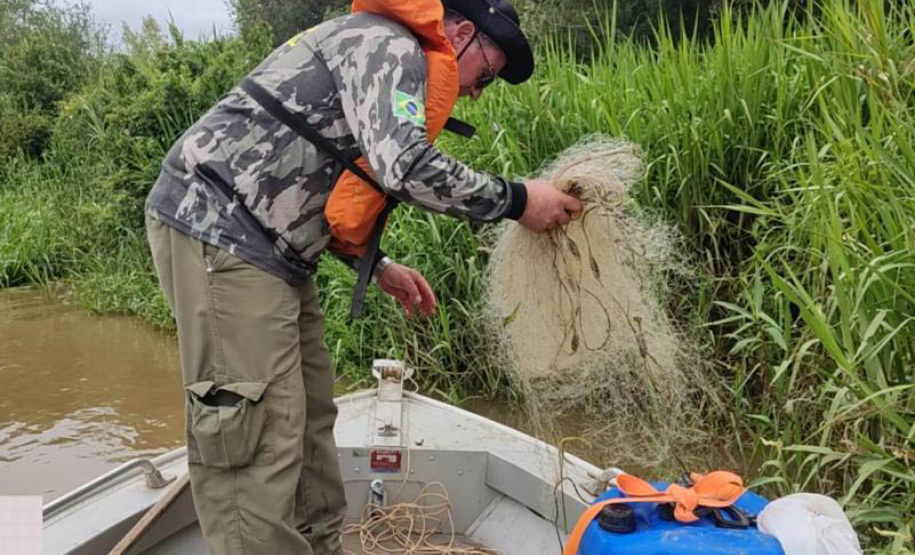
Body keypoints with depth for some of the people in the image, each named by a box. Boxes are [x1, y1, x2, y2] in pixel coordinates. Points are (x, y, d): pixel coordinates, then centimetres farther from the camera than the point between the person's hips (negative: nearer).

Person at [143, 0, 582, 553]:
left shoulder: (384, 61, 23)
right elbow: (407, 165, -25)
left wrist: (379, 268, 19)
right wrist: (515, 200, -13)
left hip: (268, 248, 10)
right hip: (217, 231, -10)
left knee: (309, 415, 12)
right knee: (257, 437, -9)